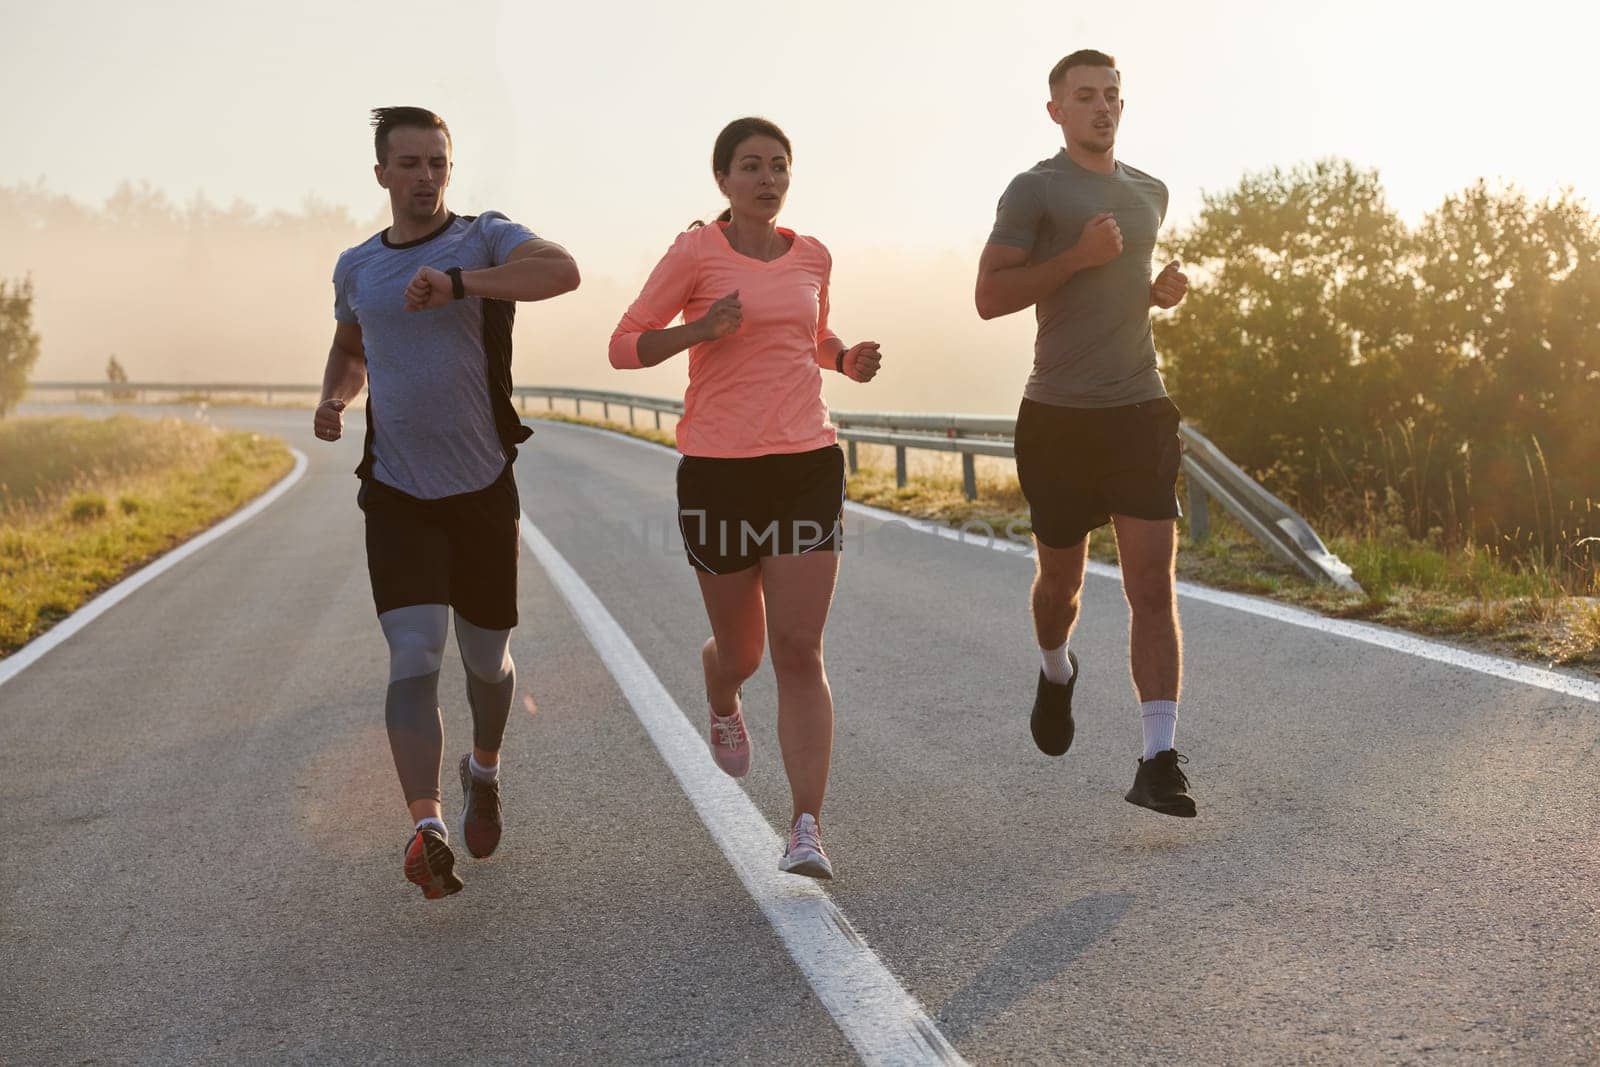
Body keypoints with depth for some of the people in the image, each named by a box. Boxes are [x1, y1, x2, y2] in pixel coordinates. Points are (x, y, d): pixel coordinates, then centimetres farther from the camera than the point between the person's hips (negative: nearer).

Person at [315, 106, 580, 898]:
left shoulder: (486, 238, -4)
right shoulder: (355, 267, 9)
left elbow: (563, 272, -26)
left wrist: (456, 282, -39)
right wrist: (331, 400, 5)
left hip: (483, 491, -1)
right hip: (397, 497, 1)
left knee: (486, 658, 12)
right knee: (414, 655, -16)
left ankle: (484, 771, 42)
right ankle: (427, 831, -24)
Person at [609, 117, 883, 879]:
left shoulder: (812, 257, 10)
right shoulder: (694, 254, -3)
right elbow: (624, 346, 0)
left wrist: (849, 360, 6)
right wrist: (696, 331, -18)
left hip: (807, 464, 2)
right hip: (718, 471, -2)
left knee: (798, 651, -7)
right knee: (741, 650, 11)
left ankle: (807, 830, -8)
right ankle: (722, 703, 49)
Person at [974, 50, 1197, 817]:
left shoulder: (1150, 193, 14)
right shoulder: (1034, 191, -3)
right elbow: (989, 297, -11)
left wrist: (1163, 289, 9)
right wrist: (1077, 257, -19)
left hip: (1141, 410, 3)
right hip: (1059, 416, -3)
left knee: (1154, 587, -9)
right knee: (1061, 578, 12)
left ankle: (1158, 762, -13)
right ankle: (1056, 672, 46)